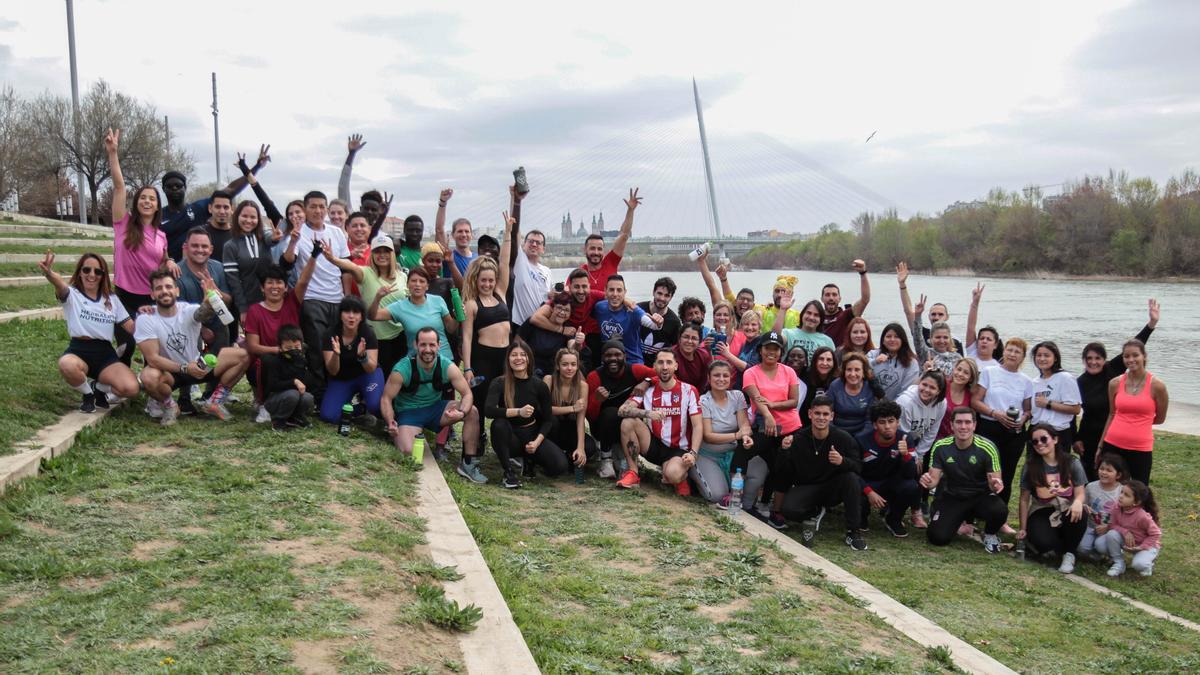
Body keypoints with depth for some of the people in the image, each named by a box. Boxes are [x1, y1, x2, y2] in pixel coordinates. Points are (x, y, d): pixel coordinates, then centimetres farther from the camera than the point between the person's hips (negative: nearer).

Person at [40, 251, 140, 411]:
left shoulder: (112, 299, 14)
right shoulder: (72, 295, 2)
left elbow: (131, 327, 11)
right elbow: (60, 284, -24)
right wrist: (48, 273, -48)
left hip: (106, 354, 2)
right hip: (78, 352, -2)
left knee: (131, 388, -25)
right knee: (67, 365, -41)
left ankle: (98, 388, 12)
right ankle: (88, 394, -4)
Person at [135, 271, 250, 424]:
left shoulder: (187, 310, -14)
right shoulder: (145, 320, -18)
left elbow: (203, 313, -41)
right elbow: (152, 359, -22)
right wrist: (184, 368, -32)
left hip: (197, 364, 3)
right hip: (170, 372, -3)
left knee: (242, 355, -12)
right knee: (149, 378, -38)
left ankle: (215, 402, 3)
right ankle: (169, 406, -3)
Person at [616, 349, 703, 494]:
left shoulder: (689, 391, -6)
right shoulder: (647, 389, 0)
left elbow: (698, 426, -9)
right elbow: (622, 410, -14)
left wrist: (693, 453, -24)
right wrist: (647, 413, -31)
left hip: (678, 450, -3)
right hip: (654, 445, 3)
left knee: (672, 475, -36)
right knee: (628, 421, -22)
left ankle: (680, 477, 4)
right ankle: (632, 473, -12)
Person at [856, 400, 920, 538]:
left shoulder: (905, 440, -14)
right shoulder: (862, 440, -18)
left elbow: (910, 475, -18)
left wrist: (906, 454, -36)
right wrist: (869, 492, -25)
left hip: (891, 483, 2)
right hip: (867, 484, -2)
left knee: (912, 487, -30)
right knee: (856, 502, -33)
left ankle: (893, 519, 2)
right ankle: (862, 514, 10)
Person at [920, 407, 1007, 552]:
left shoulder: (988, 448, -18)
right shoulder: (940, 447, -13)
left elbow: (994, 482, -15)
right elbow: (934, 478, -8)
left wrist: (996, 485, -39)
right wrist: (928, 482, -33)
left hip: (981, 496, -1)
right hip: (952, 498, 1)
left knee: (999, 510, -34)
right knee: (938, 537, -17)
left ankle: (990, 534, 4)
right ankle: (960, 520, 20)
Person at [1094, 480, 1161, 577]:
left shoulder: (1142, 516, -31)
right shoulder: (1116, 508, -19)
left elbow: (1156, 534, -19)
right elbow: (1113, 525, -7)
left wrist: (1141, 547, -26)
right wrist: (1125, 532, -28)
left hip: (1147, 544, -5)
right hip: (1128, 540, 5)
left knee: (1139, 564, -32)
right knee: (1111, 534, -24)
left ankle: (1147, 563, 8)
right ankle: (1118, 563, -2)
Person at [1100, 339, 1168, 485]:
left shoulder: (1156, 386, -6)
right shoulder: (1115, 383, 2)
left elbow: (1160, 418, 7)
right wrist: (1101, 445, 15)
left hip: (1141, 449, -2)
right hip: (1113, 445, 3)